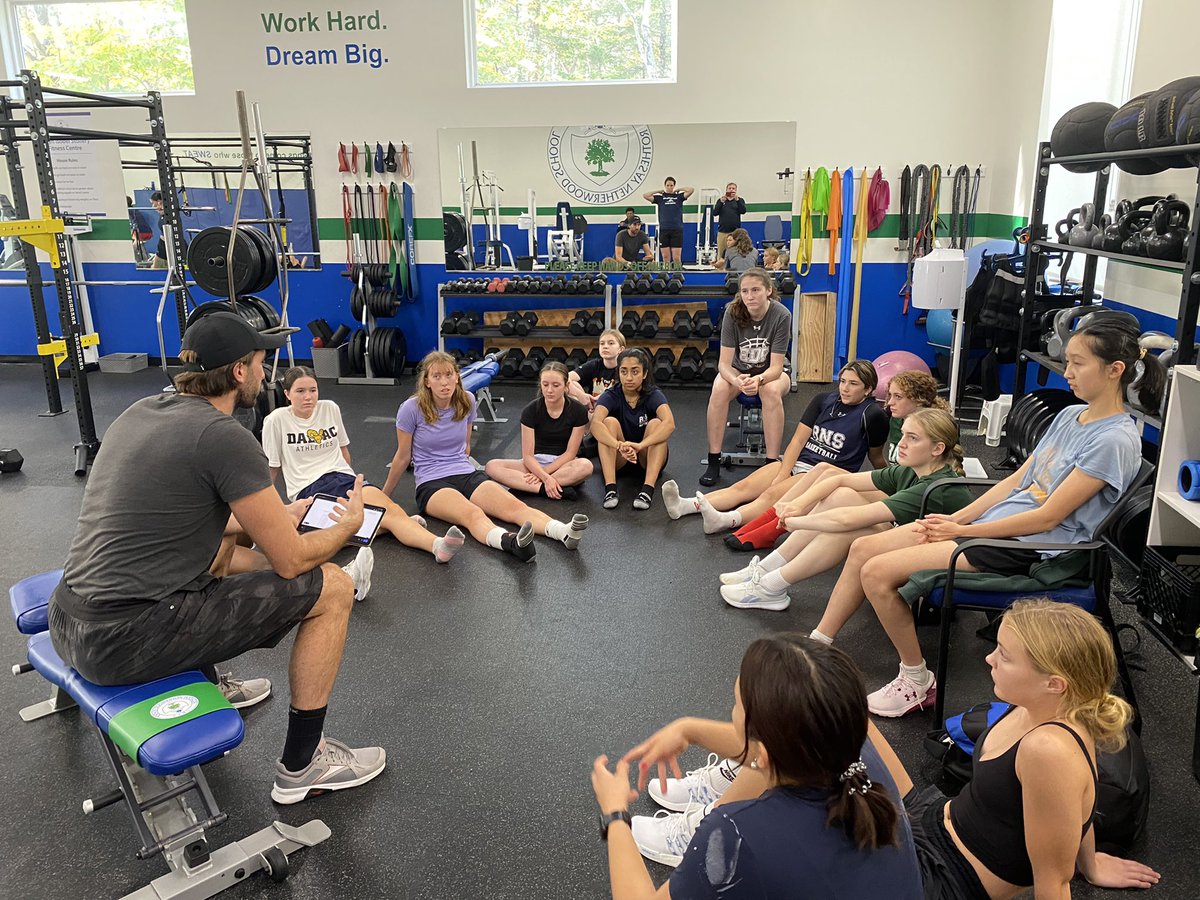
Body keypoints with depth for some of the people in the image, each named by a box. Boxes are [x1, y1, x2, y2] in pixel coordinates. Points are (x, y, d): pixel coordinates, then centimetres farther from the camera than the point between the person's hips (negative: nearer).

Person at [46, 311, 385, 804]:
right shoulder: (225, 436, -16)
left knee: (220, 546, 34)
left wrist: (274, 517, 33)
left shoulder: (141, 411, 11)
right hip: (128, 643, -9)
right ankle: (302, 765, 11)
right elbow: (290, 560, -11)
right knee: (332, 587, -1)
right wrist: (348, 525, 9)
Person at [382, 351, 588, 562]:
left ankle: (565, 532, -48)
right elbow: (403, 457, 5)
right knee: (473, 514, -37)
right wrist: (384, 495, 13)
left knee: (514, 506, -25)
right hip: (432, 484, -4)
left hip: (468, 474, 5)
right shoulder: (411, 408, -8)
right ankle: (512, 543, -67)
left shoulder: (467, 401, 4)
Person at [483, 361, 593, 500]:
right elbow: (528, 455, -12)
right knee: (492, 466, -25)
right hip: (535, 463, 1)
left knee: (585, 466, -37)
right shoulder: (531, 410, -8)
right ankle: (550, 489, -36)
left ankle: (520, 484, -30)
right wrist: (546, 478, -29)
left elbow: (570, 453, -8)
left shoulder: (578, 410, -9)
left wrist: (542, 473, -17)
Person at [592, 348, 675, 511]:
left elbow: (669, 423, -34)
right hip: (617, 458, 0)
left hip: (649, 457, 0)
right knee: (610, 422, -25)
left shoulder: (653, 395, -13)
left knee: (656, 423, -27)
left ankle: (648, 489, -39)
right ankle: (610, 488, -36)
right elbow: (595, 424, -33)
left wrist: (640, 445, -50)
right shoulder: (611, 396, -12)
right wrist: (620, 446, -51)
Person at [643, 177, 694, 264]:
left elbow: (691, 190, -5)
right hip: (664, 230, 1)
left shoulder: (679, 197, 8)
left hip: (677, 230, -1)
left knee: (677, 258, -5)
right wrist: (659, 191, 6)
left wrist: (678, 189, 6)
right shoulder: (660, 198, 9)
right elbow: (645, 195, 0)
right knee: (666, 257, 4)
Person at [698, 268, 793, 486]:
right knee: (719, 388, -31)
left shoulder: (781, 315, -24)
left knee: (771, 391, -36)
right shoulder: (733, 313, -21)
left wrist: (758, 379, -46)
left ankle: (772, 462, -27)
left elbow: (776, 367, -24)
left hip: (770, 373, -1)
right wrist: (737, 381, -45)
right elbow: (724, 363, -23)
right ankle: (714, 461, -23)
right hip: (739, 370, 1)